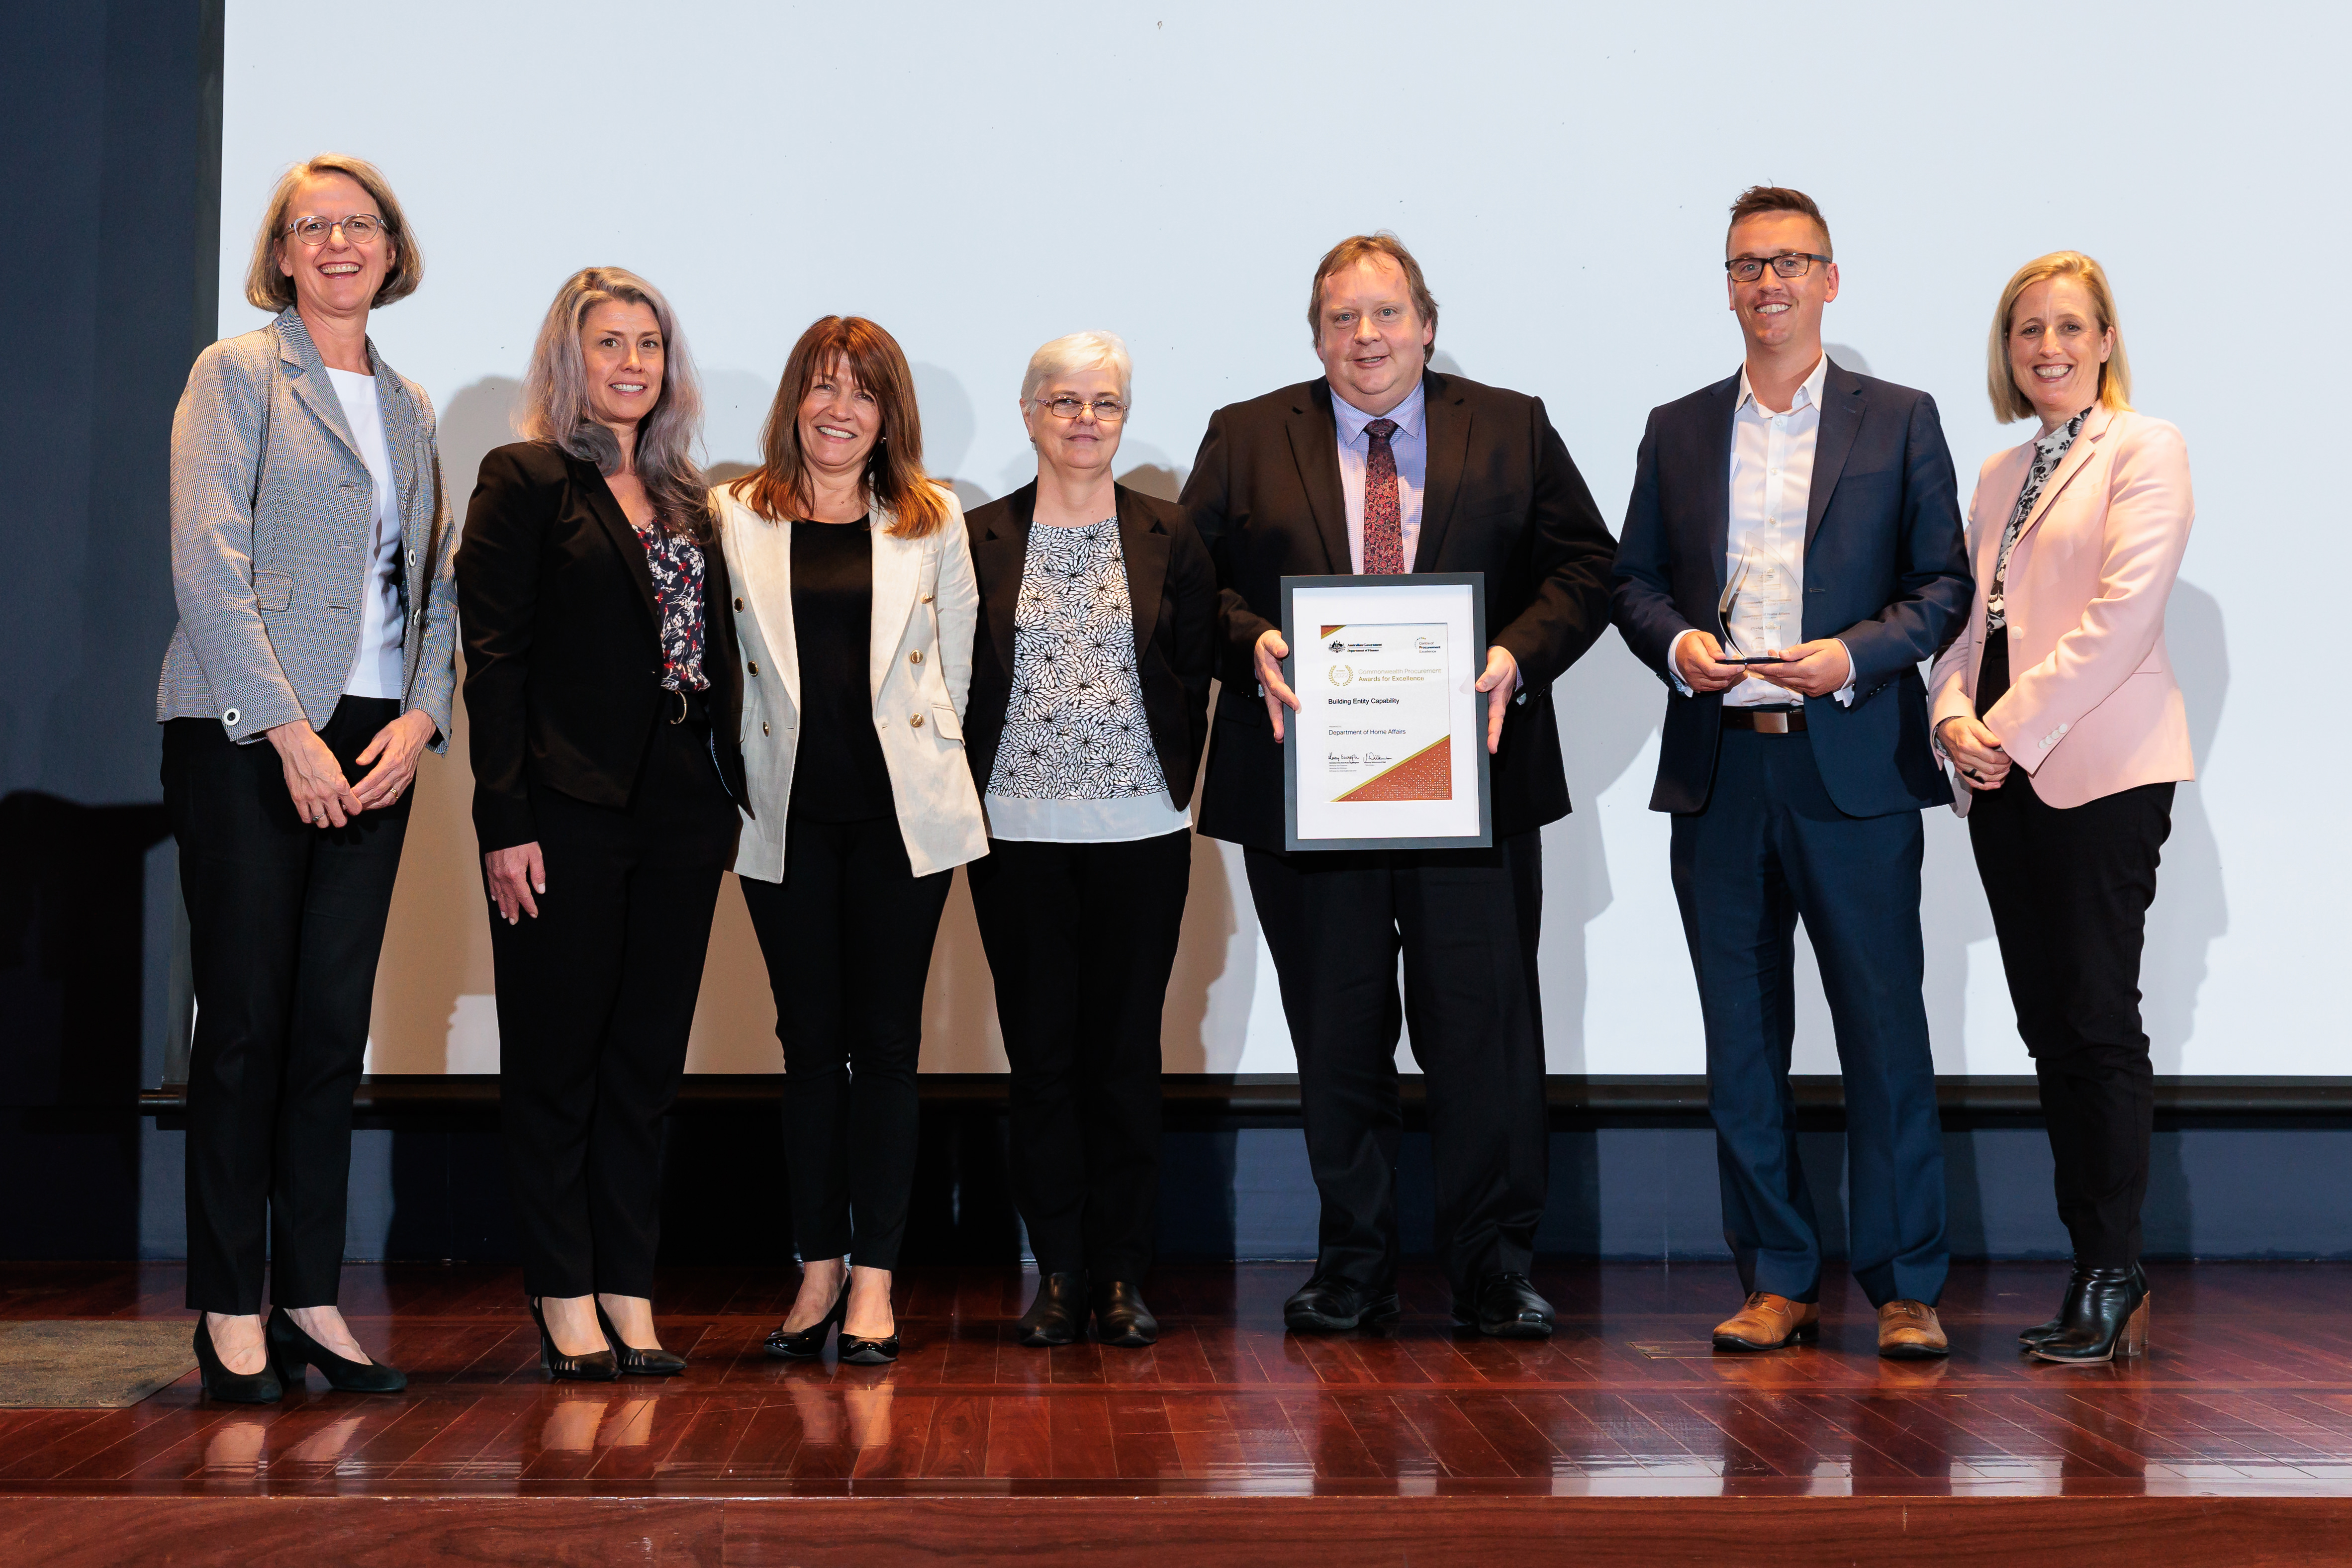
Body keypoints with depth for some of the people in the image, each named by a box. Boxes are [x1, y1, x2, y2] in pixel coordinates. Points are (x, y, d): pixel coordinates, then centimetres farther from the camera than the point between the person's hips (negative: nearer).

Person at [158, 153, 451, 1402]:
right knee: (245, 1020, -3)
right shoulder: (238, 373, 0)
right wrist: (292, 733, -15)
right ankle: (230, 1310, 4)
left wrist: (421, 716, -1)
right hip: (248, 735, -5)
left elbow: (435, 584, 16)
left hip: (375, 743, 5)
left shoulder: (408, 407, 18)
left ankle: (310, 1298, 10)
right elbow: (208, 564, -9)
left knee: (336, 1025, 4)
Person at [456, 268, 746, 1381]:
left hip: (680, 815, 6)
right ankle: (565, 1301, 9)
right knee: (557, 1059, 2)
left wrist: (727, 799, 8)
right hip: (568, 815, -6)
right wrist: (505, 821, -14)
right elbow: (494, 657, -8)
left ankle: (630, 1294, 15)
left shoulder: (687, 499, 16)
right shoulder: (525, 480, -2)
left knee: (648, 1059, 8)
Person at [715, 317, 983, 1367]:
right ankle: (819, 1269, 15)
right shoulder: (733, 518, 6)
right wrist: (740, 777, 4)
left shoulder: (933, 521, 8)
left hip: (900, 812, 0)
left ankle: (874, 1279, 7)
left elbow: (954, 664, 12)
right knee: (810, 1042, 6)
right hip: (787, 815, 0)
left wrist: (926, 767, 7)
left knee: (885, 1042, 1)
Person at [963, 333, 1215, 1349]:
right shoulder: (980, 541, 5)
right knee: (1041, 1053, 3)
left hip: (1140, 835, 0)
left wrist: (1169, 790, 2)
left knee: (1126, 1054, 3)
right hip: (1017, 835, 0)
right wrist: (976, 796, 1)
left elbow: (1196, 682, 8)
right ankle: (1057, 1273, 12)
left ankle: (1121, 1277, 11)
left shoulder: (1171, 541, 6)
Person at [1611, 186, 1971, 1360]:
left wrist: (1853, 656, -13)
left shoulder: (1900, 421, 7)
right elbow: (1634, 580, 15)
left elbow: (1945, 582, 3)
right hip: (1718, 772, 3)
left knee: (1886, 1033, -2)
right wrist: (1675, 643, -6)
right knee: (1742, 1041, 7)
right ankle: (1776, 1283, 16)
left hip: (1853, 767, -3)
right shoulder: (1676, 431, 14)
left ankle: (1906, 1290, 7)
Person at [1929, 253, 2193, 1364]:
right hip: (2003, 775, 7)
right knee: (2047, 1025, 6)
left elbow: (2121, 615, -13)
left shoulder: (2143, 450, -2)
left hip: (2100, 770, -7)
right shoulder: (1999, 475, 20)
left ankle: (2114, 1280, 0)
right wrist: (1954, 717, -3)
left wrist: (2016, 727, -15)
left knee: (2099, 1022, -6)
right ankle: (2090, 1269, 12)